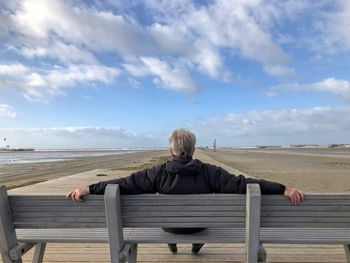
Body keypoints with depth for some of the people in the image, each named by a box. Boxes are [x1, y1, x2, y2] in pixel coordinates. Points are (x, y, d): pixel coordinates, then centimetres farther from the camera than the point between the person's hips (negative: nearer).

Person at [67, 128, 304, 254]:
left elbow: (126, 183, -23)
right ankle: (197, 244, 48)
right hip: (200, 224, 0)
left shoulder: (158, 173, -24)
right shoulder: (210, 172, -25)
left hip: (169, 224, 0)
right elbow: (242, 183, -26)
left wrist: (90, 189, -15)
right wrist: (283, 189, -22)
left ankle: (172, 244, 50)